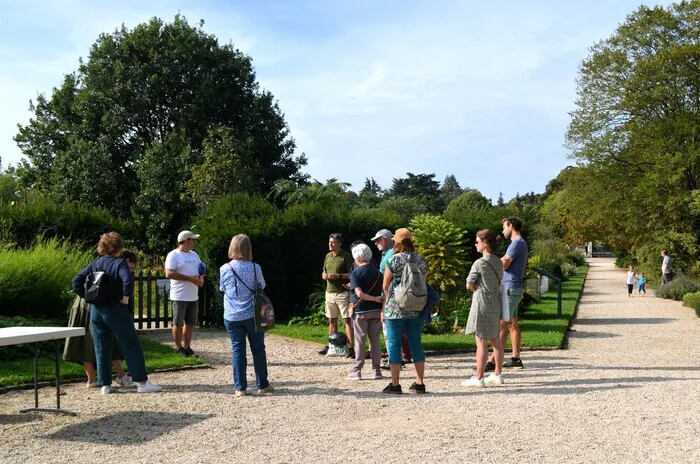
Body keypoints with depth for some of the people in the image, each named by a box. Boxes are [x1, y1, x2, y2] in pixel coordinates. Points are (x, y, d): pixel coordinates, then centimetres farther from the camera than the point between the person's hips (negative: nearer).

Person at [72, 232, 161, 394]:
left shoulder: (95, 264, 10)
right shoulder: (119, 263, -7)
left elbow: (76, 281, 7)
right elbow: (128, 280, -26)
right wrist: (126, 297, -14)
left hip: (96, 311, 6)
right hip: (115, 310, -6)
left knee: (101, 348, 10)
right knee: (132, 346, 0)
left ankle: (104, 385, 11)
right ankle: (142, 382, 0)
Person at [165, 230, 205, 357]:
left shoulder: (194, 255, 15)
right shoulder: (173, 255, -10)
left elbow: (201, 270, 22)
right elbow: (169, 274, -19)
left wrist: (201, 277, -4)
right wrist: (190, 278, -21)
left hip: (193, 297, 7)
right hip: (180, 297, -7)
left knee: (190, 323, 11)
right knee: (178, 323, 2)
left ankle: (187, 347, 22)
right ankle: (178, 348, 14)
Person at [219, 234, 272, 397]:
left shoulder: (225, 269, -6)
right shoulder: (254, 268, -7)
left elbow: (222, 288, 9)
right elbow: (262, 286, 7)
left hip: (232, 317, 1)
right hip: (252, 315, 0)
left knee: (237, 350, 6)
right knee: (258, 349, 10)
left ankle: (240, 387, 5)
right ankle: (262, 385, 17)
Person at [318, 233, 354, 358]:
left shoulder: (345, 256, -7)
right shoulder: (328, 256, 14)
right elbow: (324, 273, 23)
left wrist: (338, 276, -21)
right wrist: (324, 275, 0)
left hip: (342, 292, -7)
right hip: (329, 292, 7)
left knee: (347, 320, -7)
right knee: (332, 320, 14)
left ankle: (351, 347, -8)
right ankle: (331, 346, 22)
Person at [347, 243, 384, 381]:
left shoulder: (355, 273, -9)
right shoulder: (377, 272, 5)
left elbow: (359, 294, -21)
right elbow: (382, 292, 8)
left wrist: (374, 299, -15)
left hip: (361, 311, -4)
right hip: (376, 310, 4)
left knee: (359, 341, 3)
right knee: (375, 340, 9)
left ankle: (357, 371, 7)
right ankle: (376, 370, 11)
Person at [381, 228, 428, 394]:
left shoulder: (394, 260, -7)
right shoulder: (421, 260, 5)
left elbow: (385, 286, -3)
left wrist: (383, 309, 6)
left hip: (395, 309, -4)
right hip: (416, 310, 4)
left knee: (394, 345, 3)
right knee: (416, 344, 10)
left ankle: (395, 384, 5)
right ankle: (419, 383, 13)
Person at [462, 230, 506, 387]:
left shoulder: (480, 263, -15)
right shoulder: (498, 262, 8)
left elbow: (469, 285, -10)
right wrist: (479, 289, 5)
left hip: (483, 304, -8)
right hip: (496, 303, 8)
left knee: (481, 342, -4)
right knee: (496, 340, 13)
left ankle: (478, 378, 0)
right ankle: (497, 375, 20)